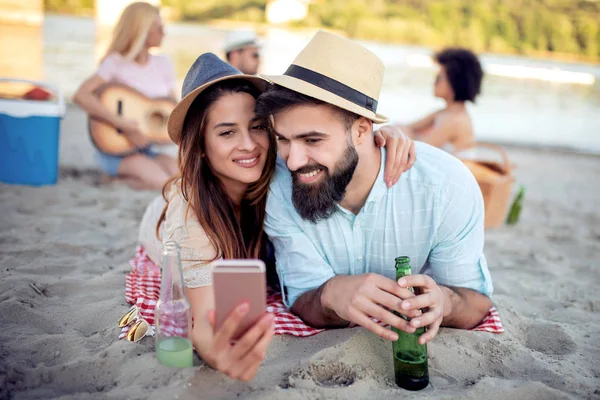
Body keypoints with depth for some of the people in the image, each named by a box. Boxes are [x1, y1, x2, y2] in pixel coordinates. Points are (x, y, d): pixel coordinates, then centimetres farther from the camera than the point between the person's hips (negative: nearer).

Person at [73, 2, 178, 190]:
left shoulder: (163, 64, 8)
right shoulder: (116, 63, -8)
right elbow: (81, 96, -22)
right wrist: (123, 125, -28)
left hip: (146, 149, 6)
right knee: (162, 182, -29)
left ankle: (125, 178, -7)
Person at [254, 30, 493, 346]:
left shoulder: (446, 186, -23)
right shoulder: (279, 185, -18)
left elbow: (476, 304, -14)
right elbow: (303, 301, -14)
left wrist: (442, 300, -39)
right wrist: (331, 295, -39)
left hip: (424, 344, 1)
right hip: (326, 344, -1)